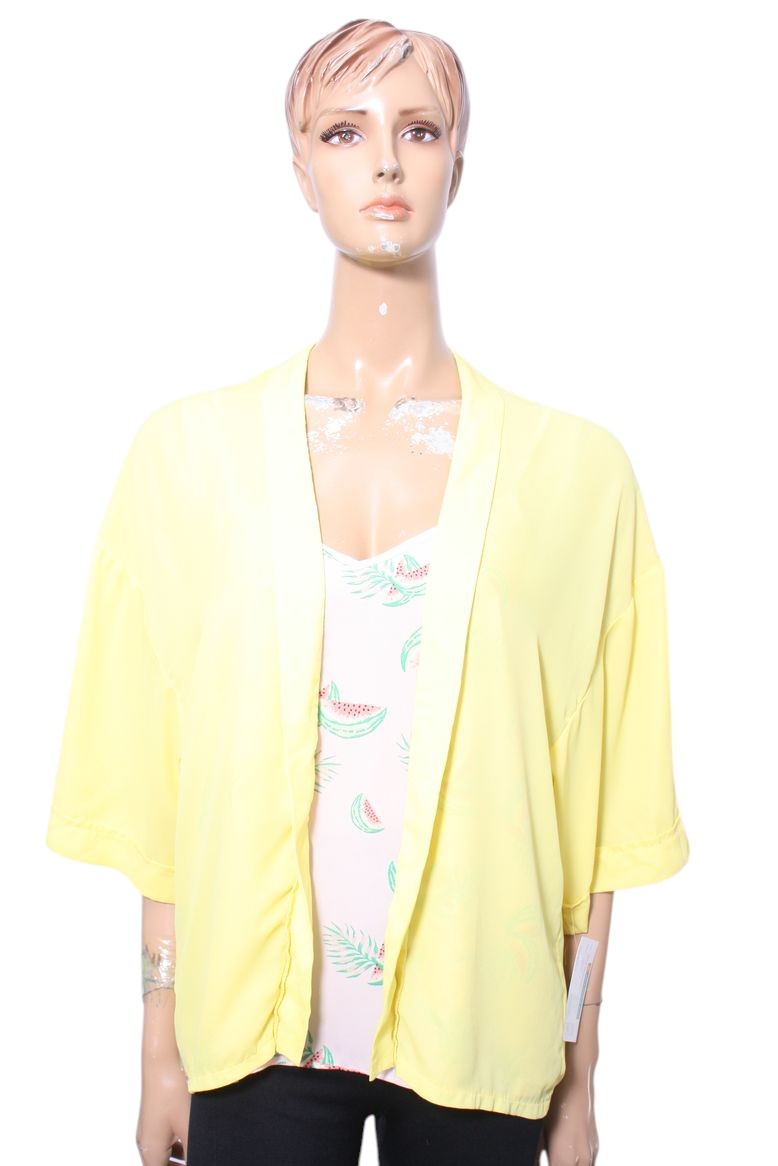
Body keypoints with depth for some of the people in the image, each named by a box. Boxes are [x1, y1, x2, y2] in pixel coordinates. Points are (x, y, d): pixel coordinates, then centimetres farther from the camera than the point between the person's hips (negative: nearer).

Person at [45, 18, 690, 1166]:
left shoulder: (574, 465, -3)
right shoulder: (191, 449, -2)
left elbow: (592, 803, -1)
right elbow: (159, 784, 0)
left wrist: (580, 1072, 2)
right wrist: (161, 1044, 2)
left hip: (479, 1029, 0)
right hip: (258, 1020, 0)